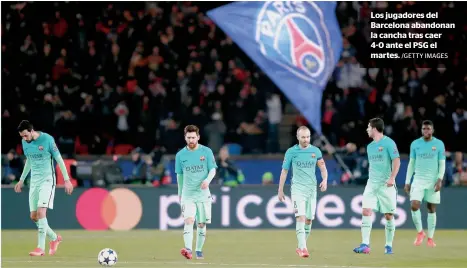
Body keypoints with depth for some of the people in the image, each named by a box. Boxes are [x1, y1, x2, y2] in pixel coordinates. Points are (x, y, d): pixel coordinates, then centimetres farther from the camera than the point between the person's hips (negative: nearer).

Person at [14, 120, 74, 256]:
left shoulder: (47, 139, -14)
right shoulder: (25, 142, 3)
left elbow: (59, 159, -7)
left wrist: (67, 180, -8)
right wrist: (21, 180, 23)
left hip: (47, 180, -6)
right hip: (34, 181, 6)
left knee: (41, 211, -21)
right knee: (34, 216, 3)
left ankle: (41, 247, -18)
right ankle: (55, 238, 25)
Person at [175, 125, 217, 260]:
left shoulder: (206, 152, 0)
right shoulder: (180, 155, 3)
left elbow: (213, 170, 1)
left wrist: (207, 180, -19)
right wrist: (179, 193, 20)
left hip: (203, 194, 0)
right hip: (187, 194, 0)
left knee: (201, 224, 6)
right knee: (189, 220, -19)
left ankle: (199, 250, 22)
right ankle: (188, 249, -30)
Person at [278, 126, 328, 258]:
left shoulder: (316, 151, 5)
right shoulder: (291, 152, -1)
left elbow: (323, 168, 9)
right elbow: (284, 171, 6)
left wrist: (325, 180, -12)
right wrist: (280, 190, 6)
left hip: (312, 188, 3)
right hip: (298, 188, -3)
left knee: (308, 220, 6)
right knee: (301, 217, -17)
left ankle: (300, 247, 20)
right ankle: (303, 248, -23)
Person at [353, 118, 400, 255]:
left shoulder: (388, 143, -7)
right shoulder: (370, 146, 15)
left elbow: (396, 161, -14)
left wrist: (392, 178, -24)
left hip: (386, 185, -6)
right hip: (371, 183, 6)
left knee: (389, 215, 1)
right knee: (366, 211, -9)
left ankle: (389, 245, 12)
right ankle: (365, 245, -13)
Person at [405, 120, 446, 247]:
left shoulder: (439, 144, 0)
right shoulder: (415, 144, 5)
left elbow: (442, 164, 1)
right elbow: (411, 163, 11)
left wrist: (440, 179, -13)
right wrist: (407, 182, 7)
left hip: (433, 181, -1)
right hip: (418, 180, 1)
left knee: (432, 209, 2)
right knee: (414, 206, -15)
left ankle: (430, 238, 10)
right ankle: (420, 232, 4)